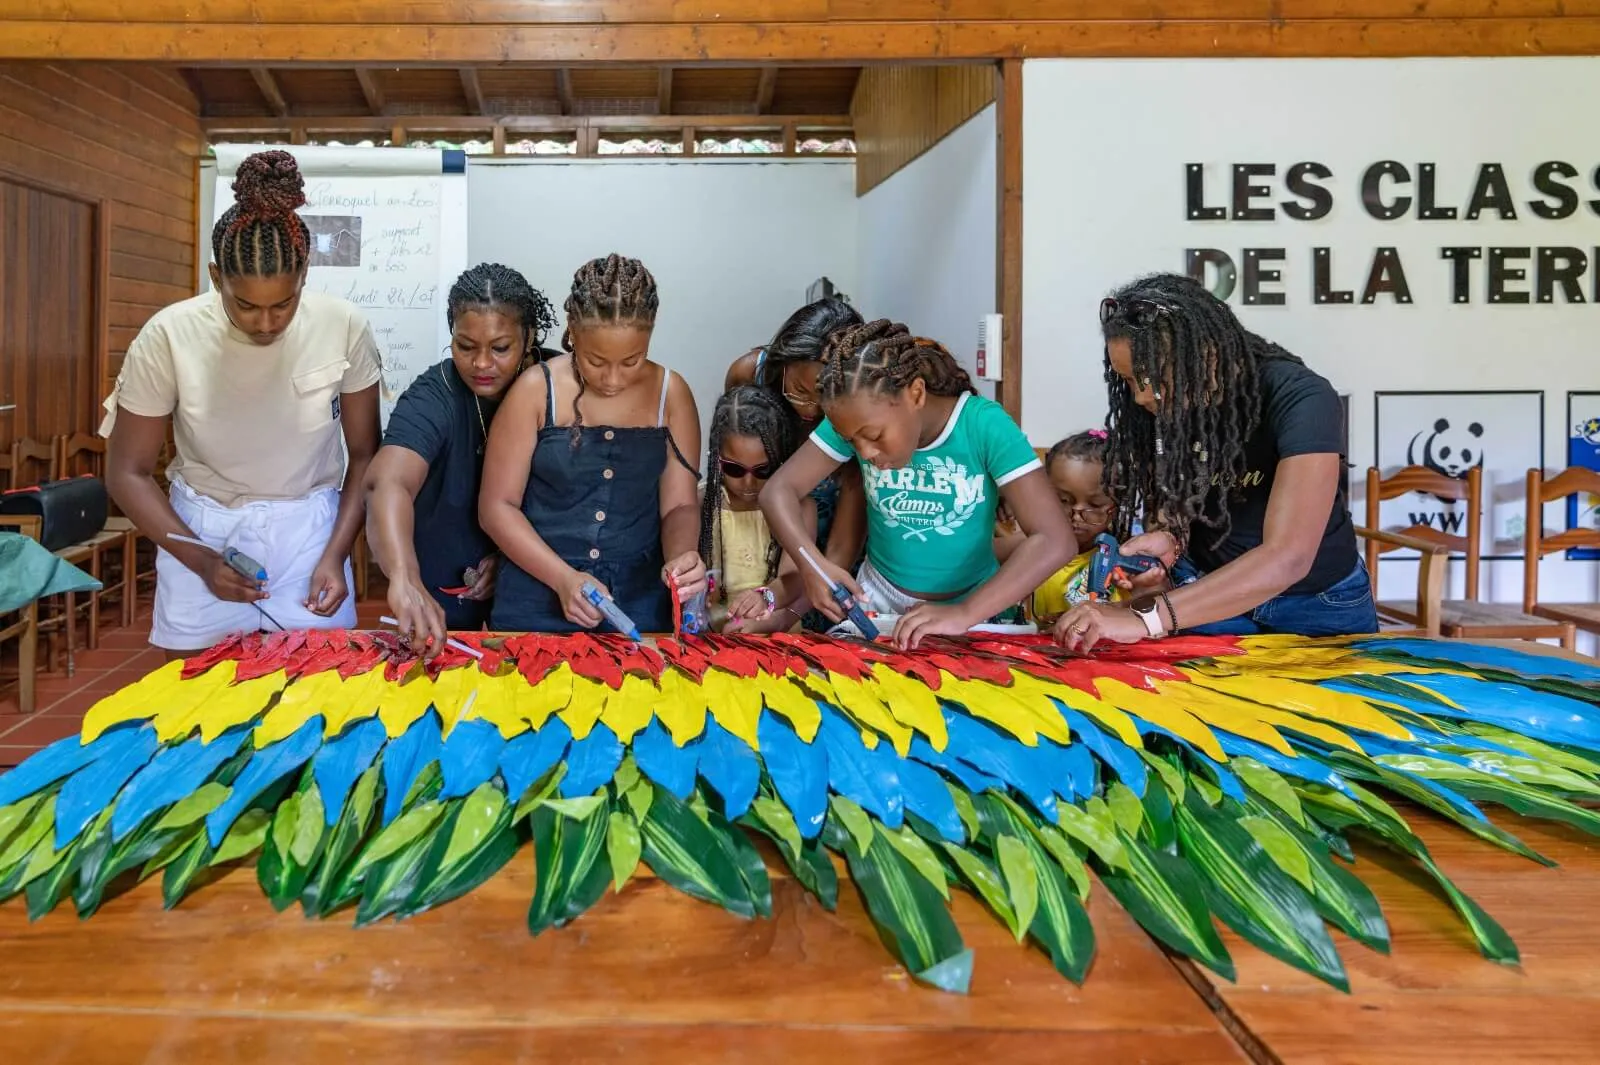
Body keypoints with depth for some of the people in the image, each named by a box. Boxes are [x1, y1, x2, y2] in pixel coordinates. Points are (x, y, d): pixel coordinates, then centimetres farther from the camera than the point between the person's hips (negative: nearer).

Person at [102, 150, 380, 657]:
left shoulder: (344, 328, -14)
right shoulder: (169, 335, -14)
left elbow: (364, 454, -3)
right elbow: (128, 472, -5)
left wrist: (334, 556, -13)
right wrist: (202, 560, -17)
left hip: (309, 529, 0)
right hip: (200, 531, 0)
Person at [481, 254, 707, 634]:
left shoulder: (671, 393, -2)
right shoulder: (535, 390, -8)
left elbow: (679, 505, 0)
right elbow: (497, 506, -7)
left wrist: (680, 556, -22)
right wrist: (564, 578, -19)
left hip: (640, 604, 1)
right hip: (537, 598, -1)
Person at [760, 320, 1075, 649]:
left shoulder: (984, 426, -20)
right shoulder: (855, 422, -11)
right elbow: (779, 491, -9)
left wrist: (964, 614, -35)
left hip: (973, 603, -1)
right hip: (878, 598, 2)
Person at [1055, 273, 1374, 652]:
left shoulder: (1299, 399, -26)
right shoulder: (1161, 407, -13)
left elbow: (1287, 558, -36)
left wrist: (1144, 618, -46)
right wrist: (1167, 540, -25)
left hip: (1319, 603, -2)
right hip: (1211, 596, 2)